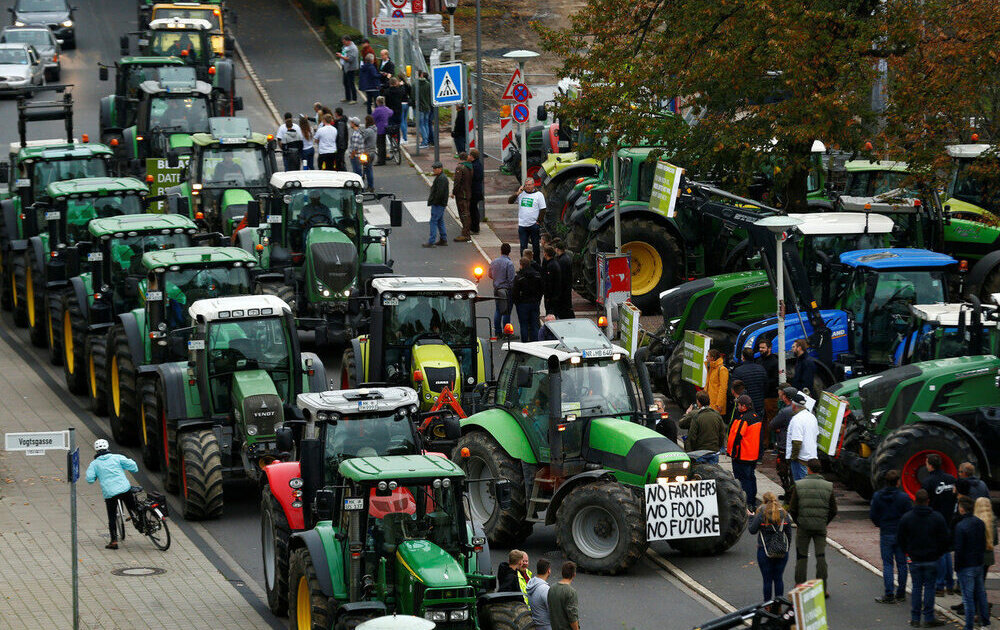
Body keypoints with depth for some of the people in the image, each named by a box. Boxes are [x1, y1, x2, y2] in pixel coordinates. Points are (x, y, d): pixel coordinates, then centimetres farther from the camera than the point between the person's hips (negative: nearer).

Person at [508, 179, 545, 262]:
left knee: (535, 246, 7)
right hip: (522, 225, 2)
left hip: (534, 225, -2)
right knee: (523, 246, 4)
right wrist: (517, 193, -8)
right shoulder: (521, 194, 7)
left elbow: (542, 209, -2)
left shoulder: (538, 195, -1)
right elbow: (510, 201, 4)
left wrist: (538, 222, -8)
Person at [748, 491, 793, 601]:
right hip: (782, 552, 3)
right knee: (779, 578, 10)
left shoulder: (761, 515, -10)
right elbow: (789, 534, 7)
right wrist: (786, 548, 17)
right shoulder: (784, 515, 3)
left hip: (765, 551, -3)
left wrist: (751, 518, 12)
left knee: (767, 580, 3)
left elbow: (752, 530, -4)